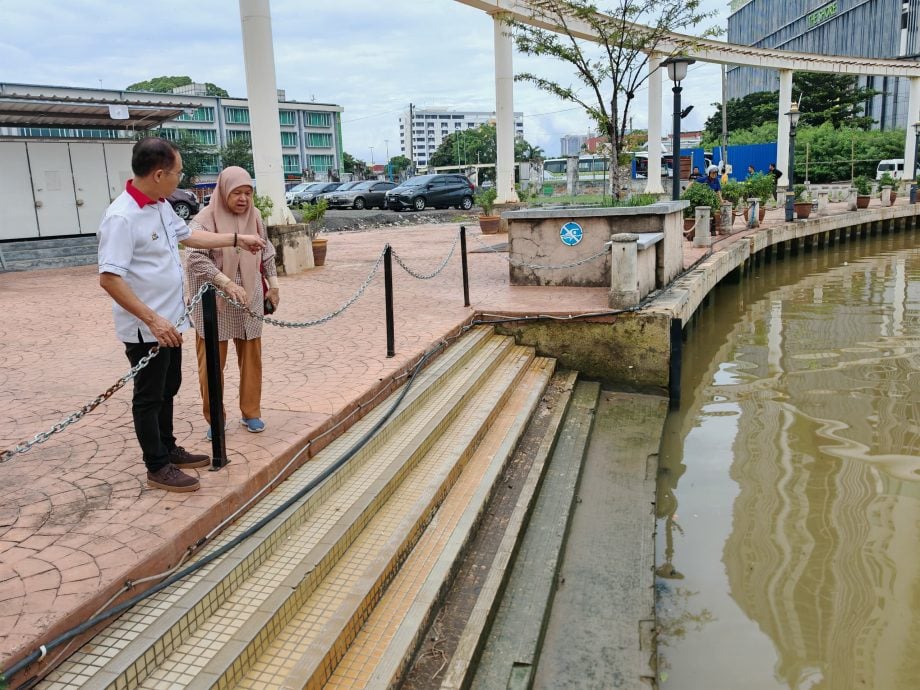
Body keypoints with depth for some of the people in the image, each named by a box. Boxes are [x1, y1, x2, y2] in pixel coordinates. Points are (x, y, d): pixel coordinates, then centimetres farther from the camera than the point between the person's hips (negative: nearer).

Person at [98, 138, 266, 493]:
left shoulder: (161, 206, 6)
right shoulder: (121, 217, -23)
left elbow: (188, 235, 24)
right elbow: (109, 278, -26)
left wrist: (237, 239, 25)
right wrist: (153, 320, -29)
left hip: (168, 322, 9)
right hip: (145, 328, -9)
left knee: (167, 390, 20)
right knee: (149, 397, 5)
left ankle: (168, 449, 36)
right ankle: (157, 467, 17)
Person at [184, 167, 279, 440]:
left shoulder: (254, 216, 4)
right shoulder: (204, 220, -12)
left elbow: (267, 253, 16)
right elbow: (196, 259, -23)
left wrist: (273, 285, 15)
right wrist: (227, 283, -33)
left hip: (249, 300, 4)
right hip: (214, 303, -4)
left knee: (251, 357, 10)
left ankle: (251, 412, 25)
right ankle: (214, 419, 18)